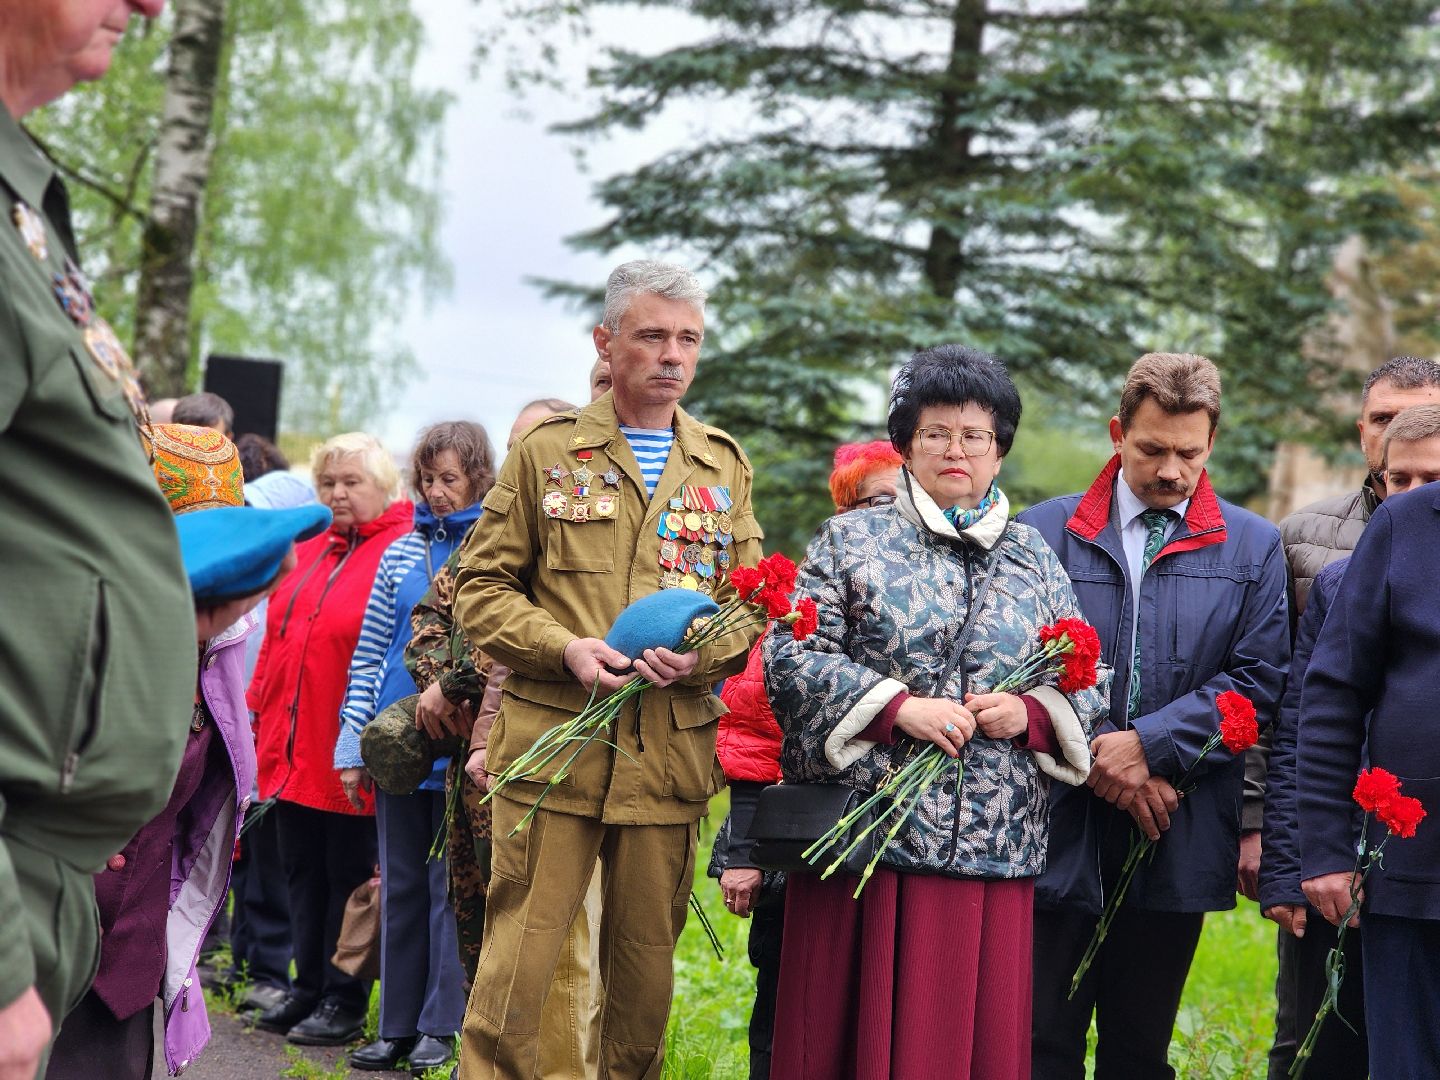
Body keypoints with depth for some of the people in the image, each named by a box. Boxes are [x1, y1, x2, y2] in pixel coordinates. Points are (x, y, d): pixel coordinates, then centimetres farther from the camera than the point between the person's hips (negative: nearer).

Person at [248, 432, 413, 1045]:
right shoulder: (308, 553, 16)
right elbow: (275, 638, 19)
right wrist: (261, 713, 13)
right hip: (293, 744, 7)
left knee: (349, 874, 3)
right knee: (302, 871, 13)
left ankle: (344, 1000, 11)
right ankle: (308, 988, 22)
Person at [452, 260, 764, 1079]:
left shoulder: (724, 465, 14)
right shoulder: (548, 452, 5)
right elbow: (482, 586, 5)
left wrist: (703, 655, -8)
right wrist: (563, 648, -12)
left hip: (671, 755, 3)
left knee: (647, 964, 8)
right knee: (520, 958, -6)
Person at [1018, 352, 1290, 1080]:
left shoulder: (1253, 548, 7)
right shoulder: (1044, 533, 5)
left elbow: (1258, 679, -2)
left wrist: (1145, 744, -11)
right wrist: (1094, 757, -11)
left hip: (1177, 844, 1)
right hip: (1058, 833, -1)